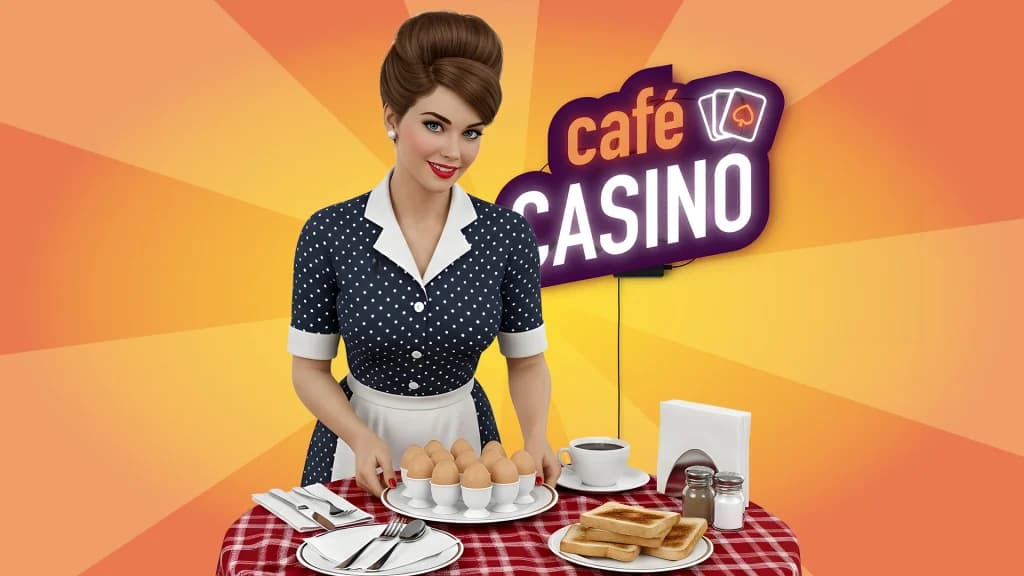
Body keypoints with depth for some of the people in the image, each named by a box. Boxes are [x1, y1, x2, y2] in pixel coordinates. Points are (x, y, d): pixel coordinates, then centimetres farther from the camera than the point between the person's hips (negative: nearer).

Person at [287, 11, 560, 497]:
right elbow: (309, 368, -6)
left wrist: (536, 436, -19)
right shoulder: (328, 233, -13)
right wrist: (362, 439, -21)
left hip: (463, 438, 1)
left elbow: (527, 362, -2)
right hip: (359, 444, 0)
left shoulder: (508, 234, -12)